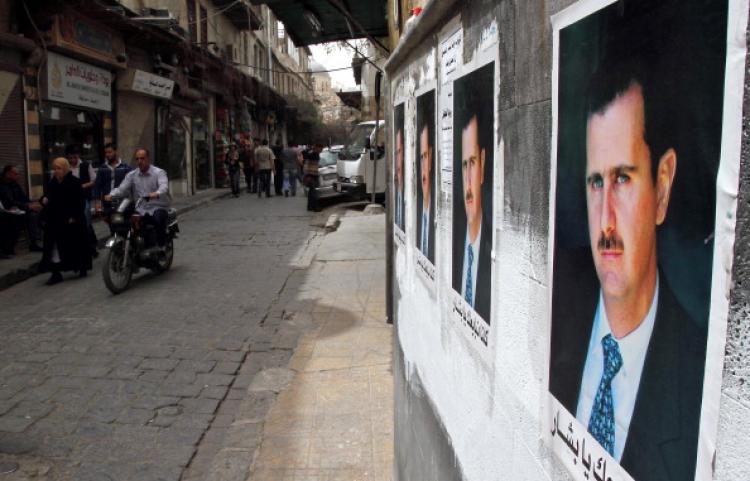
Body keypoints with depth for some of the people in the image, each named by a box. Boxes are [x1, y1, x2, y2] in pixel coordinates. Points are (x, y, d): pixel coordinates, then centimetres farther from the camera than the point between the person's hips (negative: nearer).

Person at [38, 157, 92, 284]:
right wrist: (44, 199, -2)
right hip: (54, 220, 6)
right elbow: (49, 196, 22)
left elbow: (81, 201, -12)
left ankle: (82, 268, 23)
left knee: (76, 245, 5)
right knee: (54, 246, -1)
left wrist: (74, 216, -18)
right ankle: (56, 273, 1)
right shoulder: (52, 182, 10)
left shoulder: (74, 182, -9)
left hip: (71, 221, -5)